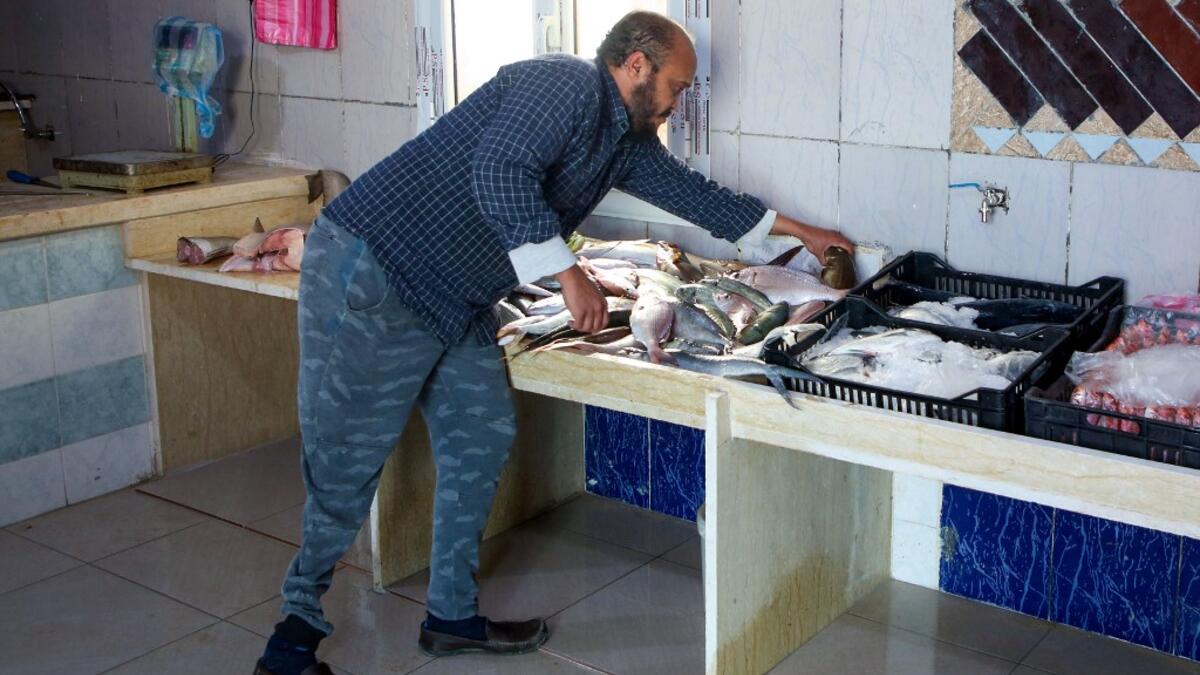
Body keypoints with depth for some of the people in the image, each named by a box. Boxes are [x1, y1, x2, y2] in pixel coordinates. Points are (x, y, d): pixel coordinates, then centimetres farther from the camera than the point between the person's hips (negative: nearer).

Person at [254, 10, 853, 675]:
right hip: (371, 271, -10)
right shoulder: (567, 85, -14)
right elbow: (501, 173, -28)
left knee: (481, 439, 8)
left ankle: (452, 615, 19)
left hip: (455, 301, 10)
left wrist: (801, 232, 33)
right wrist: (571, 276, -24)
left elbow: (691, 192, 27)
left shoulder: (625, 141, 16)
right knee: (348, 463, -5)